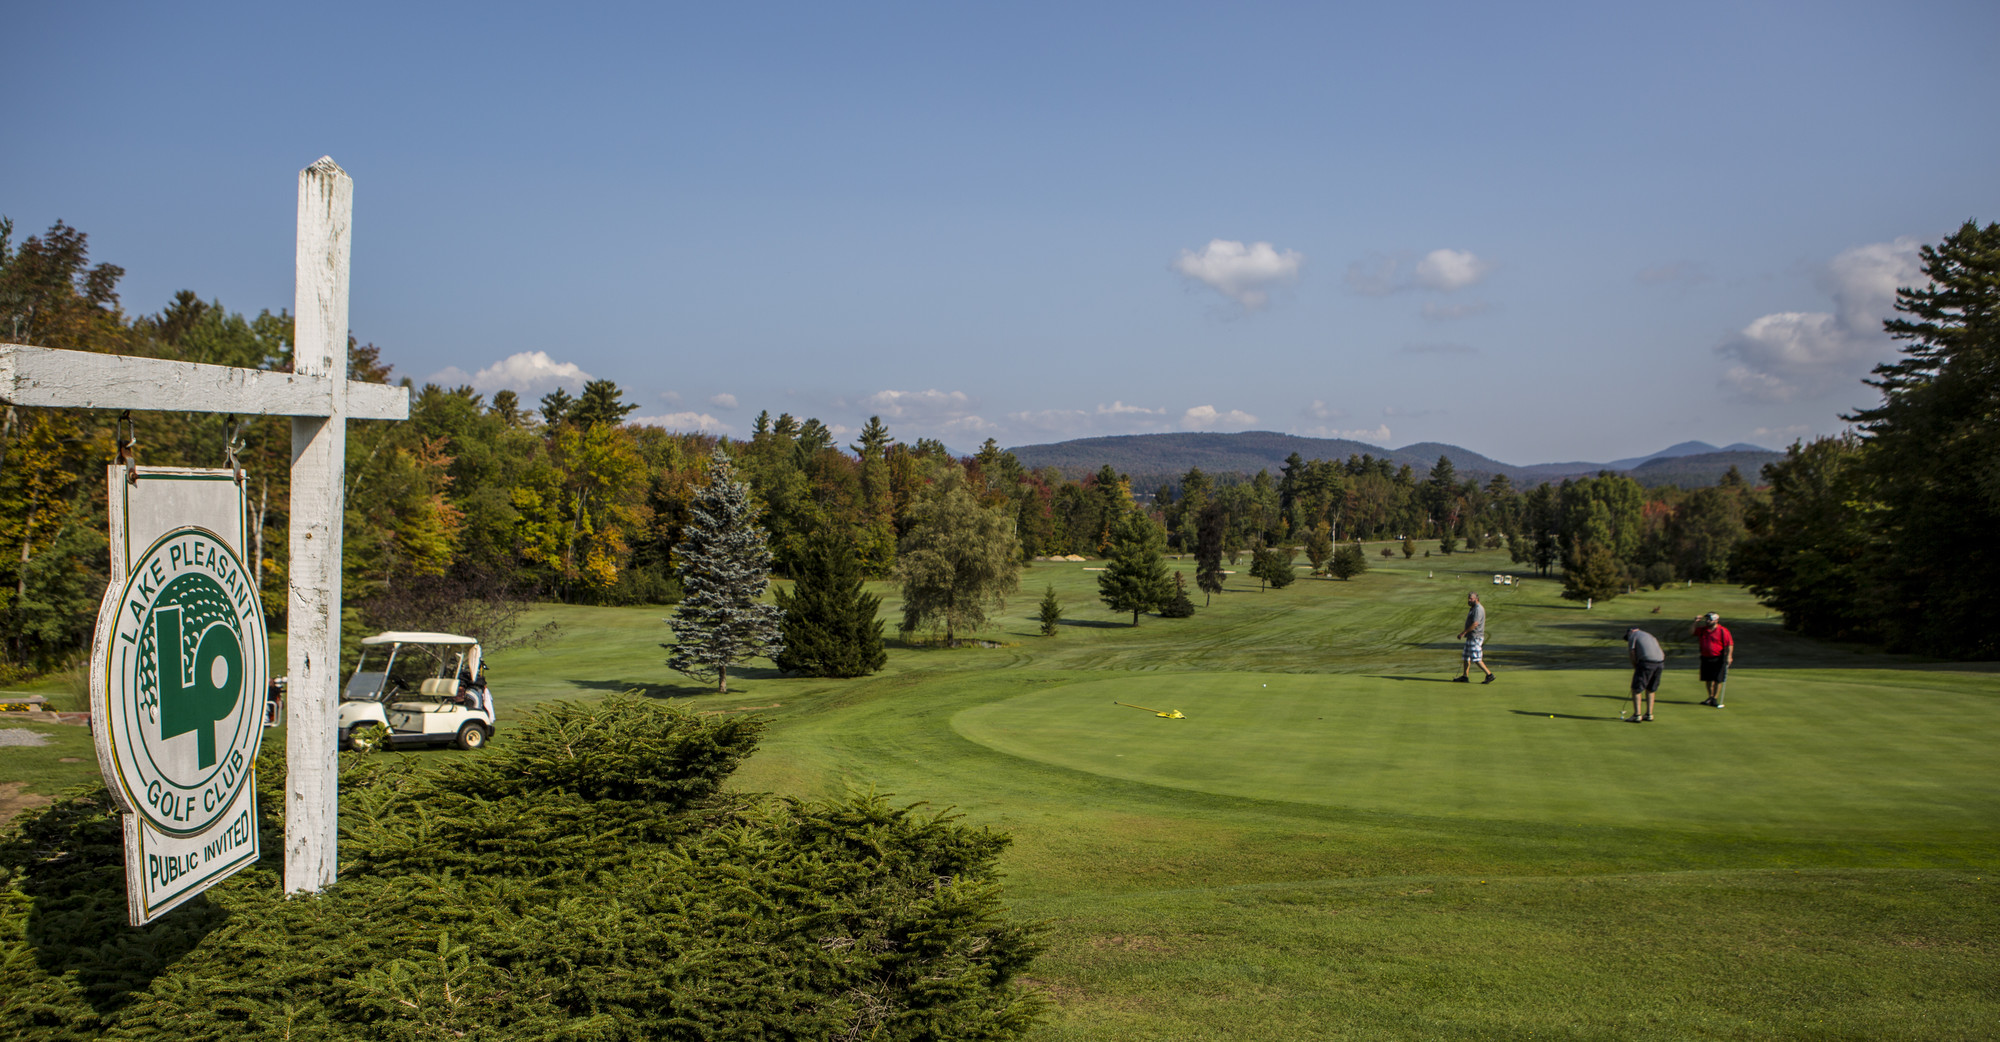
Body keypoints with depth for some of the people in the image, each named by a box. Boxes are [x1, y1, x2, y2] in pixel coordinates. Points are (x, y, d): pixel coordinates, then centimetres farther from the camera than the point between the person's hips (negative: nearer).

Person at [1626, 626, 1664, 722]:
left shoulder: (1633, 635, 11)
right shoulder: (1649, 635, 30)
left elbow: (1632, 654, 2)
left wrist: (1635, 668, 12)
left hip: (1646, 661, -7)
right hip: (1659, 661, 7)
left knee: (1636, 689, 1)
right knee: (1651, 689, 19)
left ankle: (1637, 715, -4)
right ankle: (1649, 714, 20)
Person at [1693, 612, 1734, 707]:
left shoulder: (1723, 631, -9)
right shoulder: (1703, 630, 7)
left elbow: (1730, 644, -9)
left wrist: (1729, 656, -16)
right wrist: (1695, 623, 4)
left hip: (1718, 659, -5)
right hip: (1706, 658, 5)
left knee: (1718, 680, -2)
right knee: (1708, 679, 10)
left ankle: (1715, 698, 7)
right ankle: (1710, 697, 23)